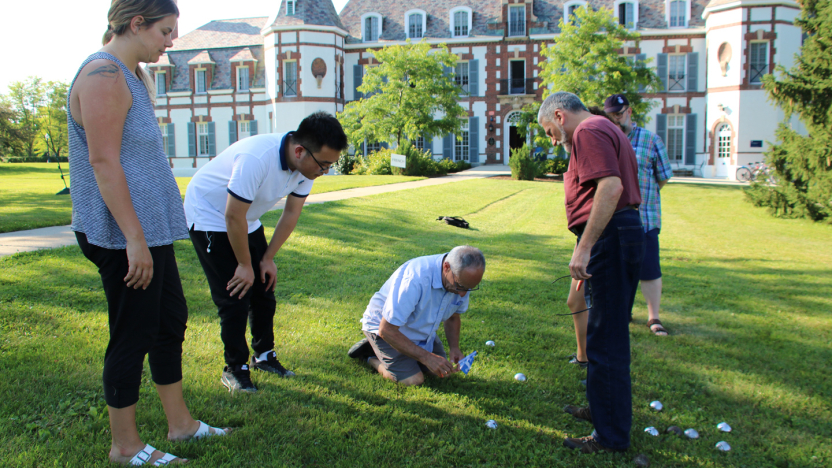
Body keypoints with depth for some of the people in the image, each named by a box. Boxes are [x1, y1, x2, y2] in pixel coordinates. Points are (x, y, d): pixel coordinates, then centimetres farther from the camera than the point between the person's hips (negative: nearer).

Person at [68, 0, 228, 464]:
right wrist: (134, 240, -23)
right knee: (132, 336, 1)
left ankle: (181, 422, 31)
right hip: (125, 235, -10)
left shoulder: (132, 75, 16)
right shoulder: (103, 75, -16)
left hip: (150, 230, 11)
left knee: (171, 322, 16)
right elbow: (103, 162, -22)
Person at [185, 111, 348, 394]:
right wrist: (245, 265, -17)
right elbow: (234, 217, -30)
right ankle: (234, 369, 7)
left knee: (263, 290, 7)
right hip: (209, 215, -7)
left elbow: (291, 214, -4)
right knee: (235, 297, -8)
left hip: (248, 221, 7)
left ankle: (264, 355, 24)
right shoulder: (257, 159, -38)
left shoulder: (307, 163, -15)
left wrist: (267, 259, -1)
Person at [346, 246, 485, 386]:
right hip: (384, 325, -7)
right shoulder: (415, 280, -39)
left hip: (420, 328, 7)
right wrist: (427, 357, -31)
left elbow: (453, 317, 4)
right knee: (414, 380, -18)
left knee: (444, 372, 3)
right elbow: (386, 330, -33)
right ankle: (372, 358, 7)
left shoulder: (463, 279, -16)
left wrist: (454, 348, -13)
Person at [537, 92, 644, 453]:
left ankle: (611, 435, 7)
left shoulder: (588, 132, -10)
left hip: (608, 237, -11)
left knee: (605, 340, -3)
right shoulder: (606, 130, 23)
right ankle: (603, 409, 34)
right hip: (628, 231, 11)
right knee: (611, 334, 20)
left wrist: (584, 248, -26)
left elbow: (611, 188, -24)